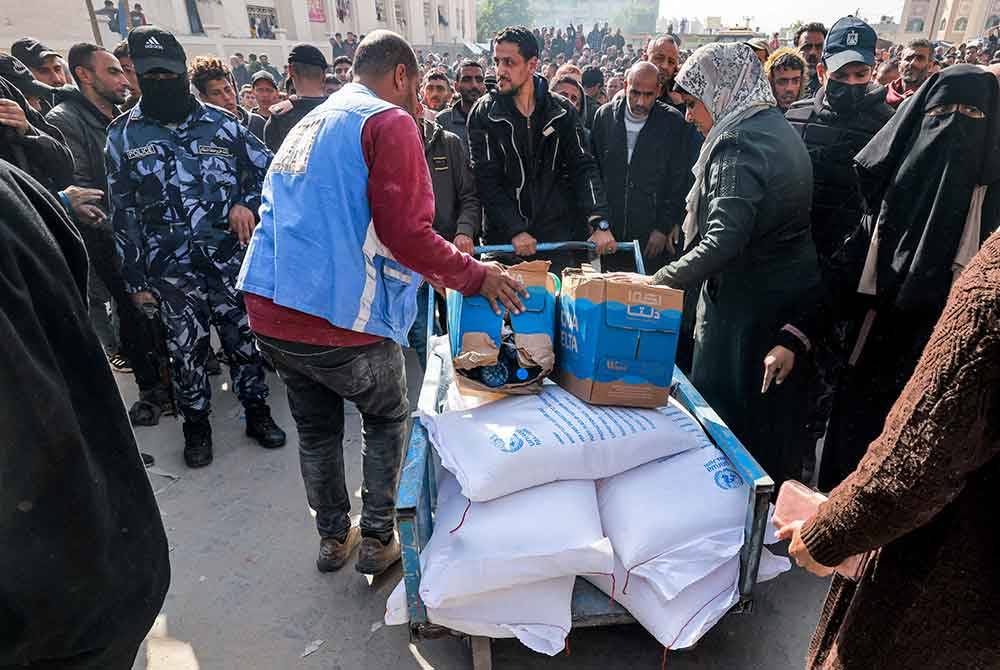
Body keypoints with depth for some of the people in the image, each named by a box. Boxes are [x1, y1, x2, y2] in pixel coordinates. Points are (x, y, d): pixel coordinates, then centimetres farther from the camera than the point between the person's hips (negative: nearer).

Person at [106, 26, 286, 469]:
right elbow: (123, 213, 3)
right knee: (187, 349, 9)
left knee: (243, 339, 9)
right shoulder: (123, 134, 3)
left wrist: (247, 204, -9)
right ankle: (196, 425, 28)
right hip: (170, 270, 0)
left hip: (230, 259, 0)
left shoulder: (222, 124, 3)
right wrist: (135, 279, 2)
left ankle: (257, 413, 27)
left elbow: (268, 169, 11)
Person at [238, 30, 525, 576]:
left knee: (316, 428, 23)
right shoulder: (390, 122, -7)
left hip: (270, 310, 8)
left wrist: (421, 270, 29)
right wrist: (477, 277, -3)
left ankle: (334, 537, 39)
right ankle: (377, 539, 26)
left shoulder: (310, 123, 21)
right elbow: (408, 235, -18)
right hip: (340, 317, -7)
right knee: (388, 419, 18)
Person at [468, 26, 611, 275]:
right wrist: (514, 231, -17)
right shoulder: (484, 113, -3)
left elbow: (583, 167, -1)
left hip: (558, 235, 2)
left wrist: (600, 222, -14)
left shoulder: (561, 110, 2)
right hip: (504, 238, -1)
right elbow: (486, 181, -7)